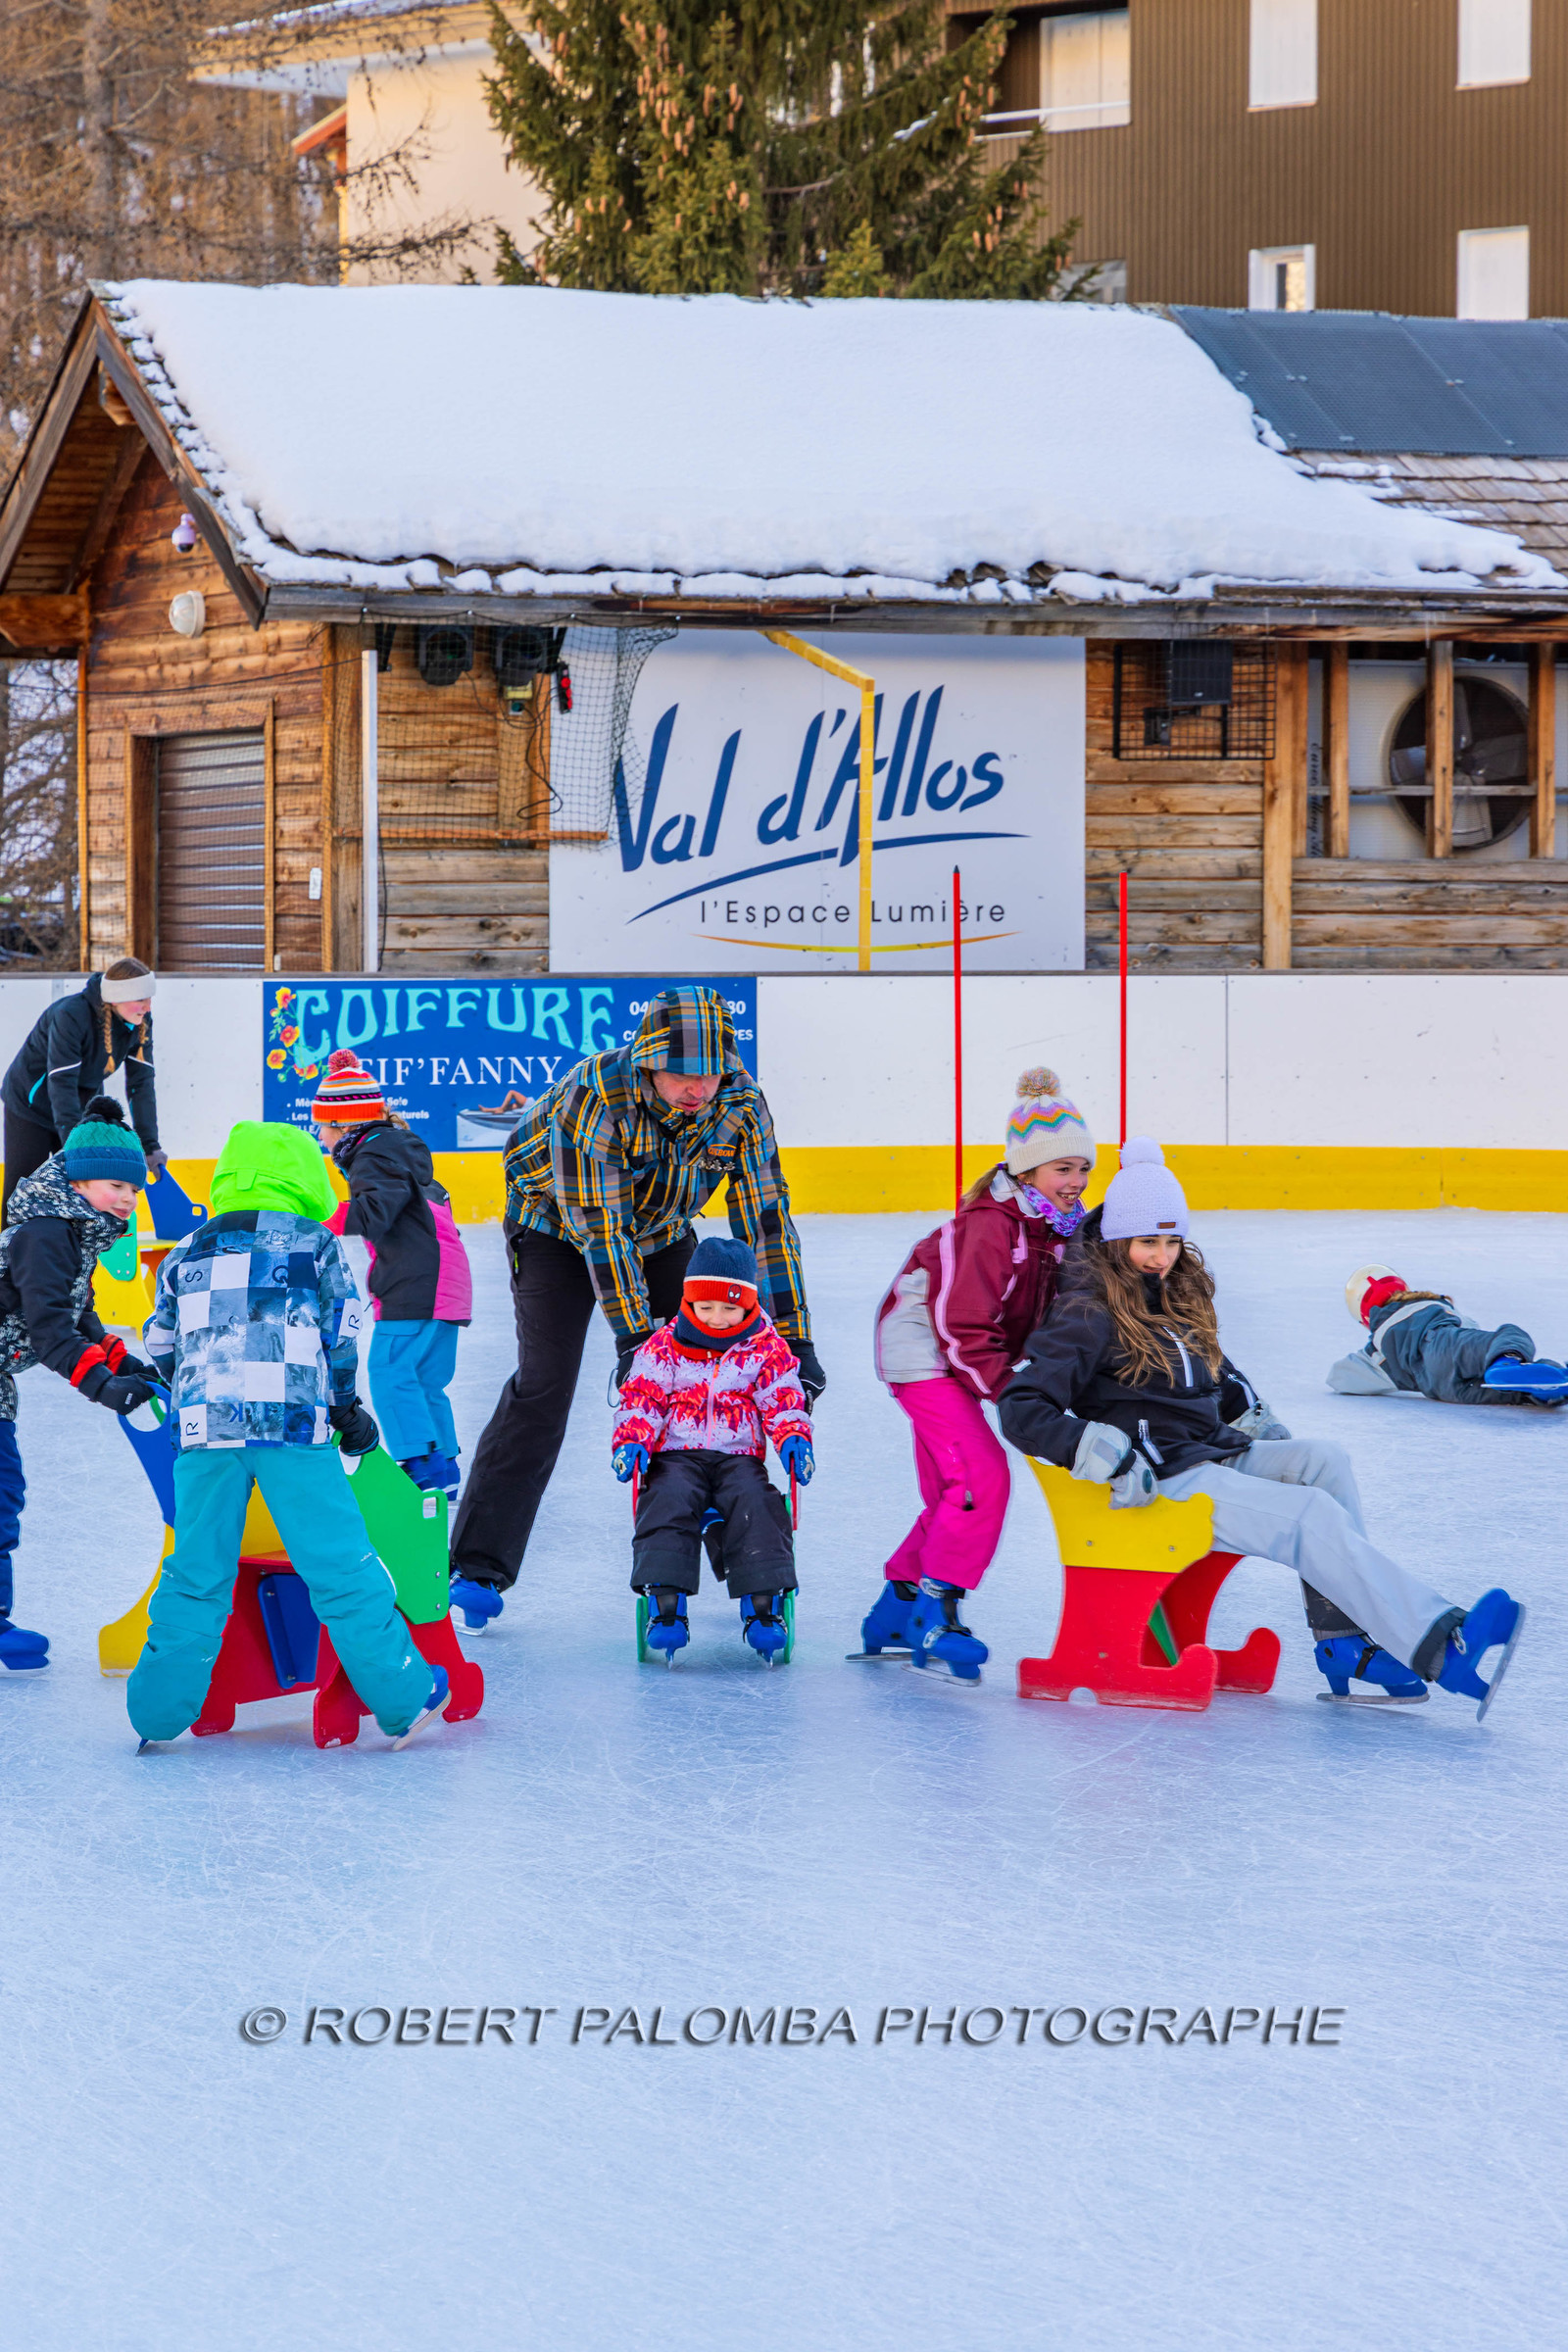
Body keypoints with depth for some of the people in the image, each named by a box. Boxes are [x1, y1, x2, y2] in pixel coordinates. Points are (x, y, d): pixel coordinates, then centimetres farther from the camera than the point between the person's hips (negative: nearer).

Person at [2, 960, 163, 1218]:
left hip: (83, 1107, 5)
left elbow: (141, 1084, -10)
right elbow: (61, 1084, -36)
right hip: (30, 1106, -5)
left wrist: (150, 1146, -15)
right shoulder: (71, 1015, -33)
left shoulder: (140, 1022, -14)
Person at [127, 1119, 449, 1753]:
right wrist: (346, 1409, 23)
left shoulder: (186, 1254, 18)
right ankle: (402, 1699, 3)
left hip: (203, 1422, 3)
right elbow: (340, 1337, 10)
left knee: (195, 1573, 10)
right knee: (340, 1565, 0)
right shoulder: (313, 1243, 9)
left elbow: (161, 1348, 21)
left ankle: (158, 1711, 11)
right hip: (292, 1420, -3)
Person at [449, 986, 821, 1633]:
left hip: (661, 1233, 4)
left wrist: (795, 1341, -19)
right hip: (561, 1228, -4)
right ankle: (479, 1568, -14)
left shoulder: (741, 1106, -23)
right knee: (543, 1386, -15)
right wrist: (634, 1335, -35)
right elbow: (597, 1225, -34)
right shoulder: (594, 1094, -36)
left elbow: (767, 1221, -18)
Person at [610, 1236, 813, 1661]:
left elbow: (783, 1402, 8)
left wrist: (793, 1439, -12)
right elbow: (640, 1400, 5)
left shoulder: (765, 1349, 8)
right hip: (677, 1453, 0)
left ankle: (762, 1608, -29)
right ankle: (666, 1608, -34)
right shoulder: (662, 1349, 6)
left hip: (739, 1455, 0)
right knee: (669, 1501, -31)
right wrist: (631, 1442, -14)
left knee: (755, 1504, -30)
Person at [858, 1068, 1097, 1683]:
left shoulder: (1056, 1226, 2)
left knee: (952, 1496, 13)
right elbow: (964, 1330, -26)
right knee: (982, 1476, -20)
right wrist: (1012, 1395, -24)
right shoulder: (991, 1228, -26)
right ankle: (936, 1614, -15)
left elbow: (1050, 1317, 11)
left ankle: (893, 1619, 24)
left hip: (950, 1356, 10)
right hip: (921, 1348, -10)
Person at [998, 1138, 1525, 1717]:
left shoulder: (1179, 1298, 17)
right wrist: (1103, 1454, -27)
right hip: (1159, 1482, -9)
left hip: (1214, 1453, 9)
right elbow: (1021, 1410, -18)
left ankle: (1349, 1643, -21)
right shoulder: (1091, 1314, -9)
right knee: (1313, 1516, -24)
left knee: (1323, 1459, -15)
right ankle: (1443, 1647, -34)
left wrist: (1249, 1410, 17)